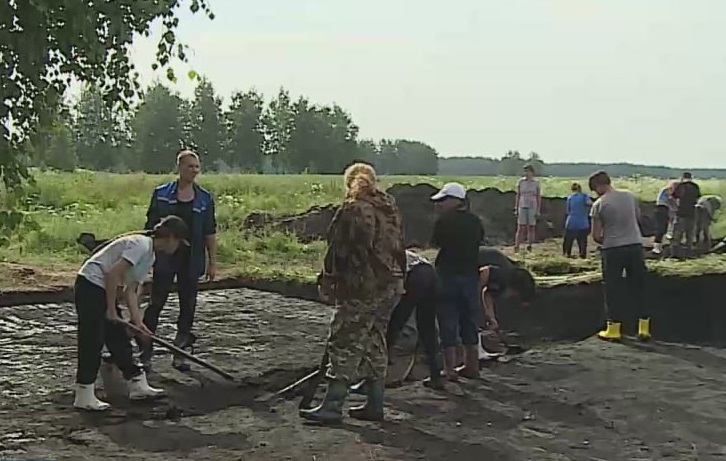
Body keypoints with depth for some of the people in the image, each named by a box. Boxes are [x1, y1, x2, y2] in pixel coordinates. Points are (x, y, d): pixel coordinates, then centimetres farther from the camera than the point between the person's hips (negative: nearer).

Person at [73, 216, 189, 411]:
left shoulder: (150, 256, 11)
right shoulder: (141, 245, -19)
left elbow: (131, 290, 11)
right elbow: (113, 274, -24)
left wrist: (137, 321, 2)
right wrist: (111, 309, -17)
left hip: (103, 290, 10)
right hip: (90, 287, -10)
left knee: (119, 338, 14)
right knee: (92, 342, -5)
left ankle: (137, 385, 23)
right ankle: (84, 397, 3)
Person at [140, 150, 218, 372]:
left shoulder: (205, 198, 3)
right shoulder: (161, 194, -1)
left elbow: (210, 233, 5)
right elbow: (151, 227, 1)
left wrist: (212, 261, 3)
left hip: (191, 260, 2)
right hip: (165, 258, -2)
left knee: (188, 306, 7)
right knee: (156, 303, -1)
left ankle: (179, 354, 18)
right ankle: (145, 353, 7)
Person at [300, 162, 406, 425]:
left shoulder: (352, 210, -10)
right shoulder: (391, 209, 12)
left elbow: (338, 251, -12)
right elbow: (398, 248, 17)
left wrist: (327, 283, -6)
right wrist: (397, 278, 22)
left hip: (361, 291, -8)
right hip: (390, 288, 8)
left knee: (345, 346, -5)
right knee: (375, 344, 14)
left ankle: (332, 407, -5)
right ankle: (375, 405, 19)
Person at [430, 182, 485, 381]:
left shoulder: (444, 221, -11)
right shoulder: (476, 221, 7)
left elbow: (435, 244, -6)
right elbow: (479, 244, 13)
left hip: (448, 275, -6)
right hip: (471, 275, 6)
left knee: (448, 322, 0)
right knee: (469, 320, 15)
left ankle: (449, 369, 0)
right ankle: (472, 366, 21)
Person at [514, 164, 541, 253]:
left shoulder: (536, 183, 1)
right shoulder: (520, 182, 3)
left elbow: (539, 197, 4)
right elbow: (518, 195, 7)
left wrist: (538, 211, -2)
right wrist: (516, 209, 3)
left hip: (532, 207, 0)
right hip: (522, 207, 0)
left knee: (531, 228, 2)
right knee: (520, 228, -4)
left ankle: (529, 248, 9)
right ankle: (516, 248, -5)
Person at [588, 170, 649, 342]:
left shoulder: (599, 204, -9)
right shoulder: (630, 196, 4)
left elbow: (596, 235, -6)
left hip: (612, 249, -4)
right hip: (635, 245, 4)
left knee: (613, 289, 5)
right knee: (639, 288, 11)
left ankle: (613, 329, 7)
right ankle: (644, 327, 13)